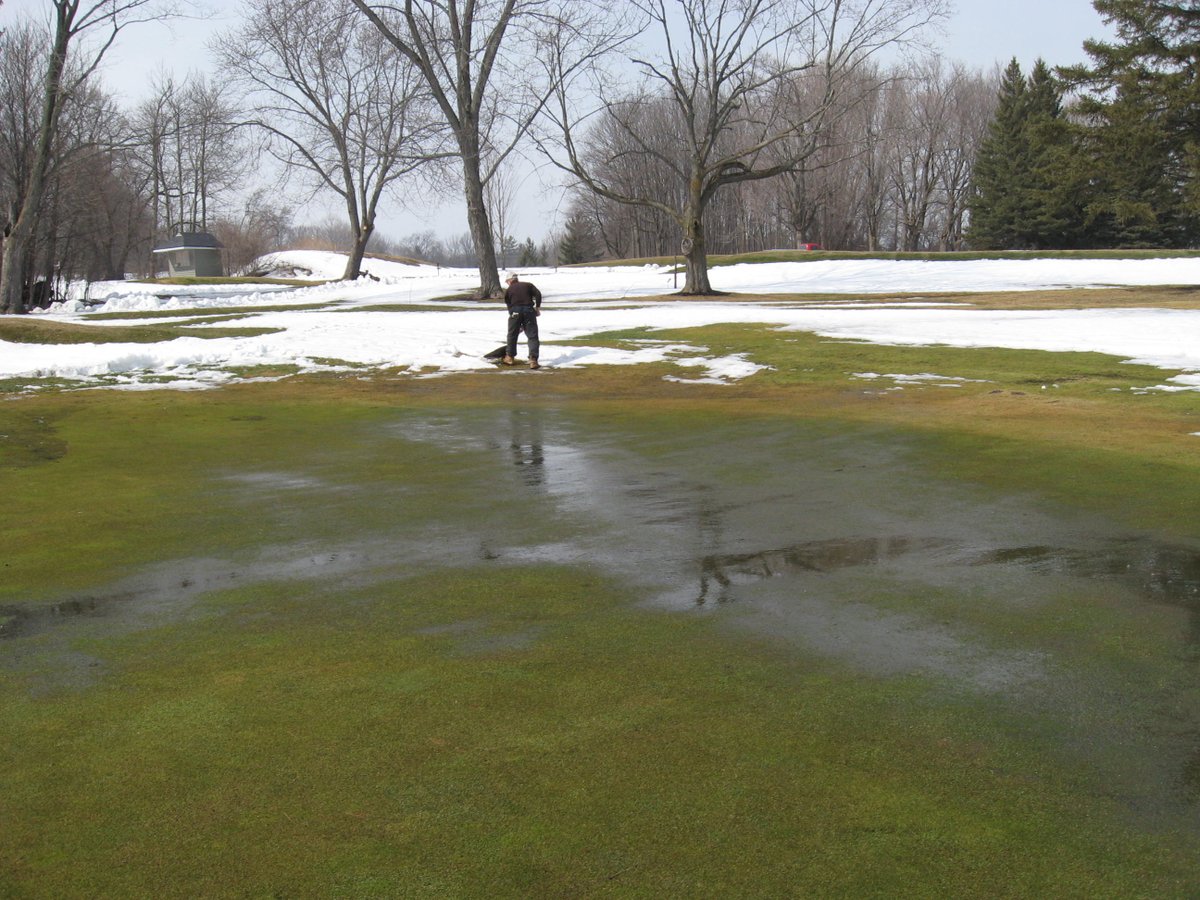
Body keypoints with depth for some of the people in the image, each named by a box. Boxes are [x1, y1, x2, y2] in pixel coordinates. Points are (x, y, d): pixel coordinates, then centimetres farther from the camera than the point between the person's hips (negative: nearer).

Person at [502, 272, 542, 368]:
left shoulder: (508, 290, 17)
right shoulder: (528, 285, 16)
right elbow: (538, 294, -1)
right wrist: (537, 307, 4)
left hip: (515, 312, 0)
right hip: (529, 311, 0)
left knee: (512, 335, 19)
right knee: (532, 336, 0)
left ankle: (510, 357, 31)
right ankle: (533, 360, -11)